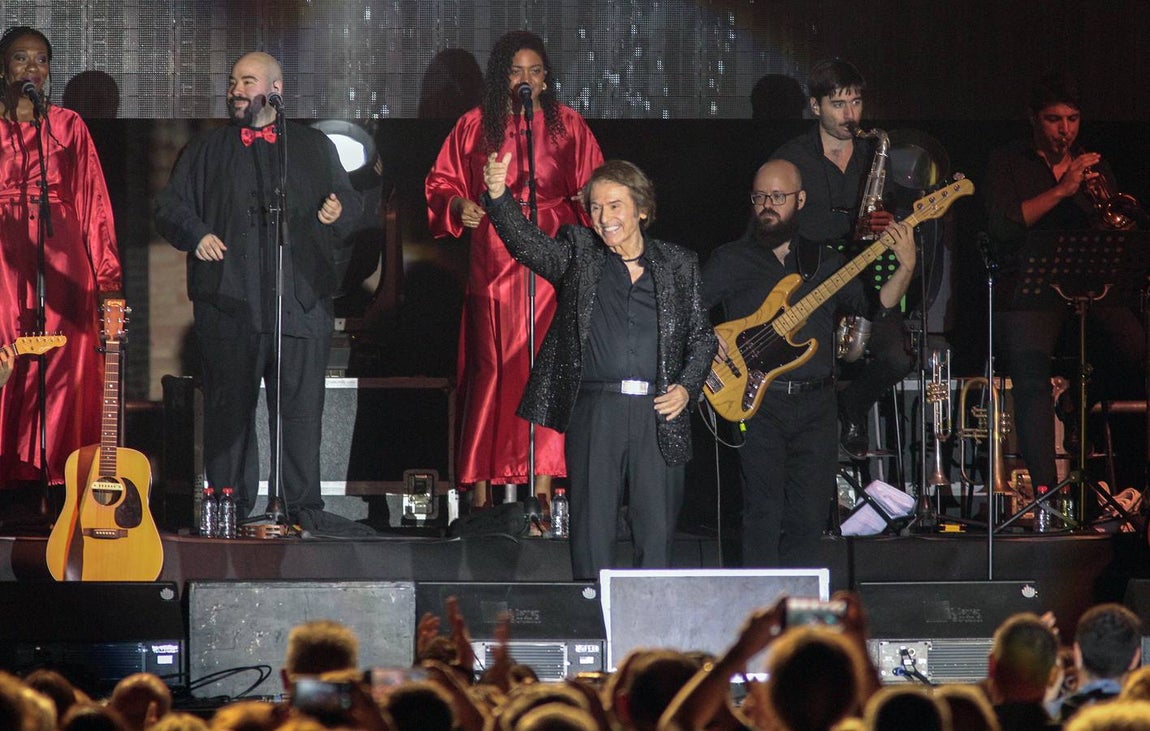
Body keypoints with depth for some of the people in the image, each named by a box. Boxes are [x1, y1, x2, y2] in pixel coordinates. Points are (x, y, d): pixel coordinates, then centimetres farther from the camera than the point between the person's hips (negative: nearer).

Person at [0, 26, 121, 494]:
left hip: (62, 262, 1)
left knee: (63, 373, -3)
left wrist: (107, 272, 2)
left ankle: (58, 492, -1)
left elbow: (93, 198, 7)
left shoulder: (68, 126, 12)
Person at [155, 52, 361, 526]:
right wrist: (195, 235, -6)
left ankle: (303, 507, 2)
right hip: (228, 303, 0)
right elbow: (170, 207, 13)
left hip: (300, 303, 0)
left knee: (301, 407, -3)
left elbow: (349, 200, 15)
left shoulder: (314, 148, 16)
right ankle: (230, 510, 5)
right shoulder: (207, 151, 15)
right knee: (229, 408, 0)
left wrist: (338, 211, -8)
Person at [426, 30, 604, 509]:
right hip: (493, 265, 0)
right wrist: (458, 205, -8)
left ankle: (542, 487, -4)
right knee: (491, 368, -4)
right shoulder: (474, 127, 9)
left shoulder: (568, 125, 10)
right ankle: (480, 491, -2)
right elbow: (441, 181, 13)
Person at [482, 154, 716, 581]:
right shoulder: (578, 254, 8)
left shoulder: (678, 265, 13)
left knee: (657, 534, 2)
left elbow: (701, 336, 17)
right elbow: (525, 242, -8)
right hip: (593, 413, -1)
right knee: (592, 532, 0)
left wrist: (687, 387, 0)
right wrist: (498, 196, -26)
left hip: (660, 413, 1)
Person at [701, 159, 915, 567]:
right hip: (757, 402, -3)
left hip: (814, 406, 3)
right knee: (764, 513, -7)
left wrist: (905, 268, -3)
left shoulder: (824, 262, 16)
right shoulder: (731, 261, 8)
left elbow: (876, 304, 11)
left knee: (809, 517, 2)